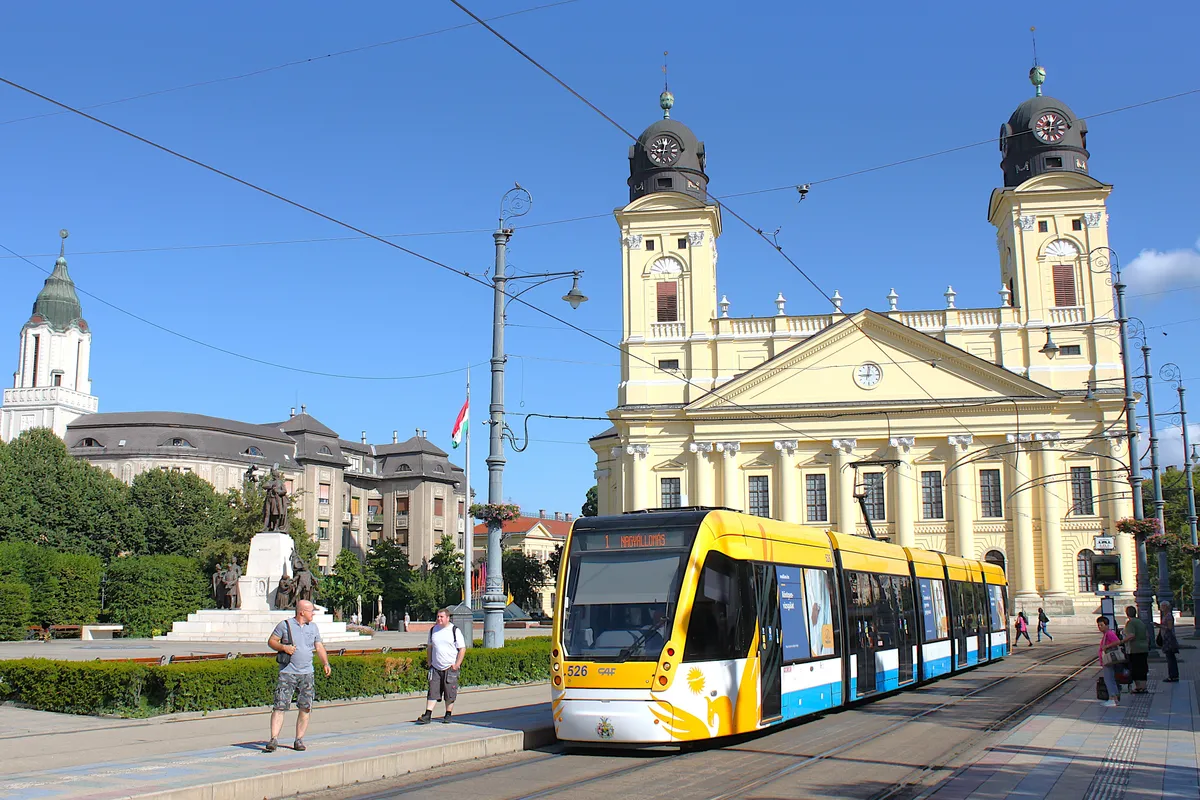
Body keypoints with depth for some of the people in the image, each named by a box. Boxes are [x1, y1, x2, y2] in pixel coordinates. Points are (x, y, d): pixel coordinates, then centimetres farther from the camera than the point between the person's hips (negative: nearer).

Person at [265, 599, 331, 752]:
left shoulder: (313, 627, 14)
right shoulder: (285, 625, 1)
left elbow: (319, 647, 15)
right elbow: (271, 641, 5)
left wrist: (325, 663, 1)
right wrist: (283, 647, -14)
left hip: (306, 673, 4)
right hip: (287, 672, -4)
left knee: (305, 708, 1)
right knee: (280, 706, -9)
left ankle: (299, 740, 9)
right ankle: (273, 740, -9)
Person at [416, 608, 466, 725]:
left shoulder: (455, 630, -4)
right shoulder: (433, 630, 9)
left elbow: (462, 649, -3)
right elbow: (430, 647, 21)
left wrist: (457, 665, -10)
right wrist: (429, 662, 11)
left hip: (450, 668, -3)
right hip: (435, 667, 3)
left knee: (450, 694, 3)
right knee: (432, 692, -2)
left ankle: (448, 715, 16)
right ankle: (427, 716, -2)